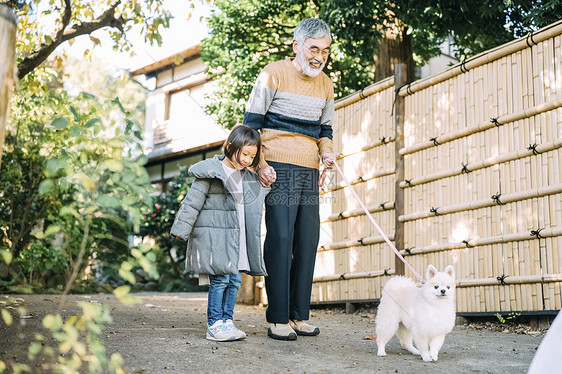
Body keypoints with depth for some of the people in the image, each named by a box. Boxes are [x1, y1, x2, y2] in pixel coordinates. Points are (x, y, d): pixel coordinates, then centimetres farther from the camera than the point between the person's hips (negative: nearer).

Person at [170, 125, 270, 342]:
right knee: (220, 280, -8)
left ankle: (227, 321, 16)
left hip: (236, 238, 7)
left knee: (234, 281, 7)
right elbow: (192, 202, -9)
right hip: (213, 236, -7)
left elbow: (264, 188, 36)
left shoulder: (248, 177, 14)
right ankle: (214, 325, 0)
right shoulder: (211, 173, -8)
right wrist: (182, 229, -12)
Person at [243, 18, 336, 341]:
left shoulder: (326, 85, 15)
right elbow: (251, 122, -3)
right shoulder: (274, 74, -3)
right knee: (280, 239, -9)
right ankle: (278, 319, -2)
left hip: (309, 172, 6)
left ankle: (300, 316, 13)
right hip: (278, 169, -6)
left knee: (308, 242, 4)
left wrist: (327, 152, 2)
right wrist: (259, 163, -12)